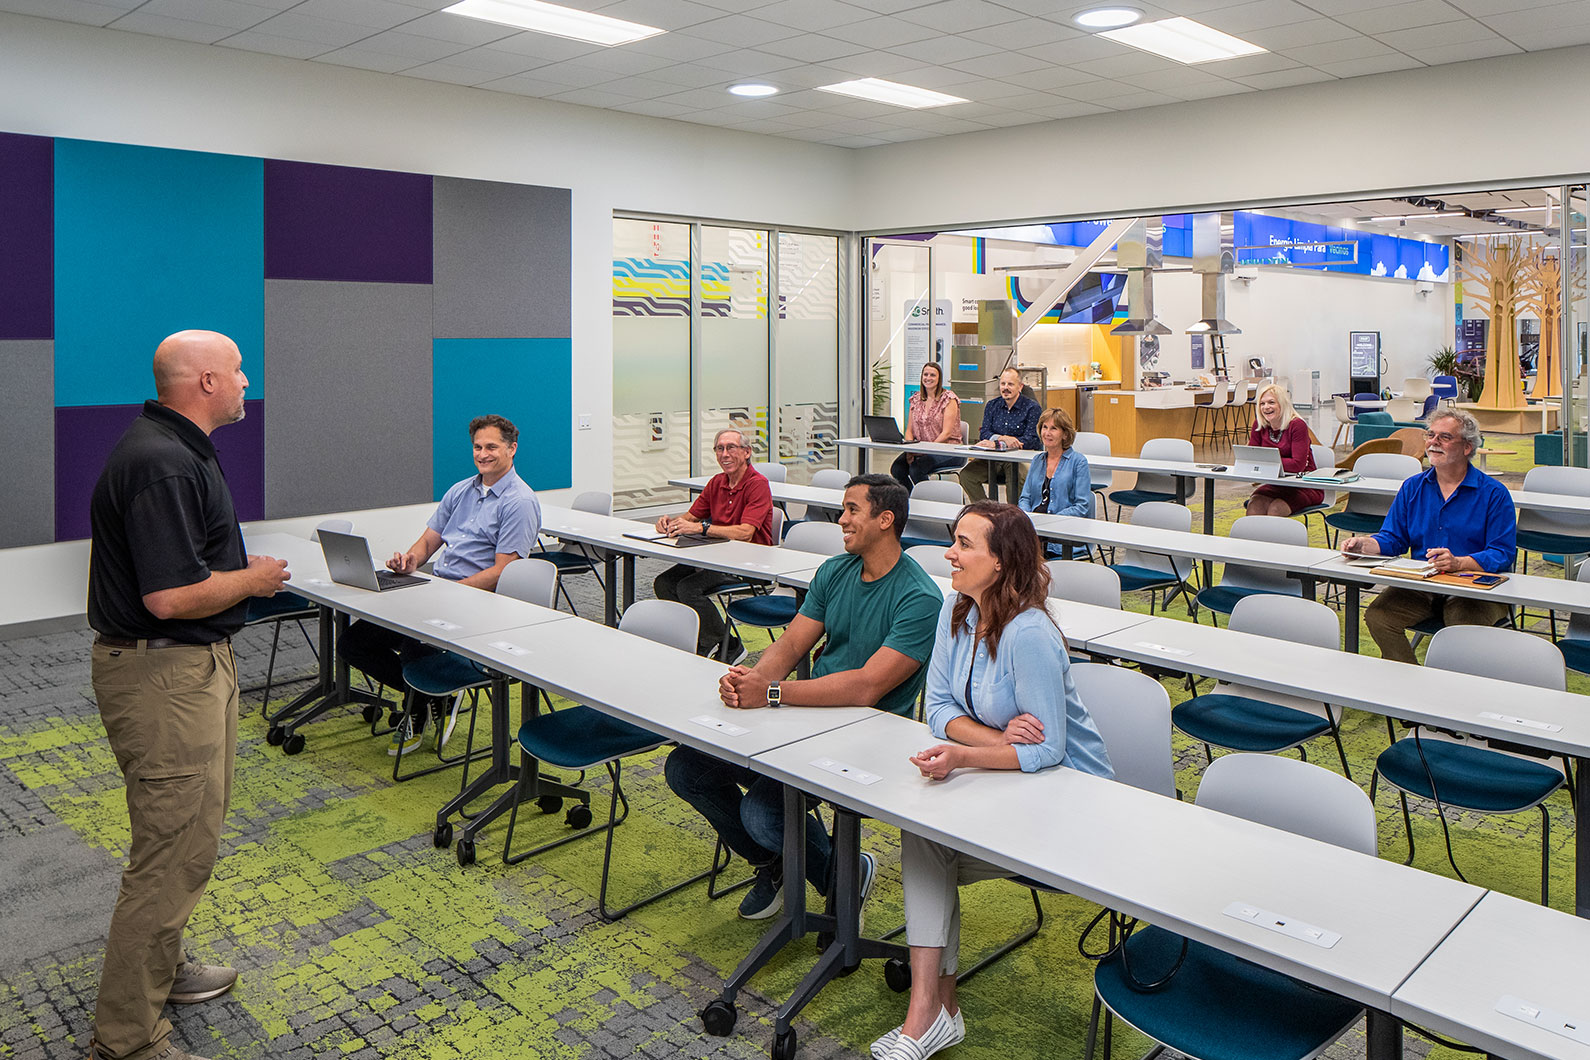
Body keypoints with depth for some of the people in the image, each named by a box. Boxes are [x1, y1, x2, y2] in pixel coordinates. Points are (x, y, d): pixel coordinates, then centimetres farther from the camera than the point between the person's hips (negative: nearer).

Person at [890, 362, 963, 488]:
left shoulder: (948, 399, -4)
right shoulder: (916, 399, 14)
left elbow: (946, 433, -12)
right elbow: (909, 430, 11)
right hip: (920, 449, 5)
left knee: (916, 468, -32)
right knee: (897, 468, -23)